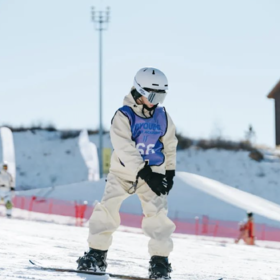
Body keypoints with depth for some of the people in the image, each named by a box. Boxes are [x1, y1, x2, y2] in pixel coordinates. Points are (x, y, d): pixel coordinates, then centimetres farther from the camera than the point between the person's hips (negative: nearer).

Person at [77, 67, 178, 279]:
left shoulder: (163, 118, 0)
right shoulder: (124, 116, -15)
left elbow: (170, 146, 14)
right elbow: (125, 149, -23)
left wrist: (170, 172, 12)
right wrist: (145, 173, -29)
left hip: (153, 172, 2)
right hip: (123, 171, -2)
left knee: (157, 213, -12)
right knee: (107, 208, -10)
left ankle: (160, 260, -6)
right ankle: (96, 255, 1)